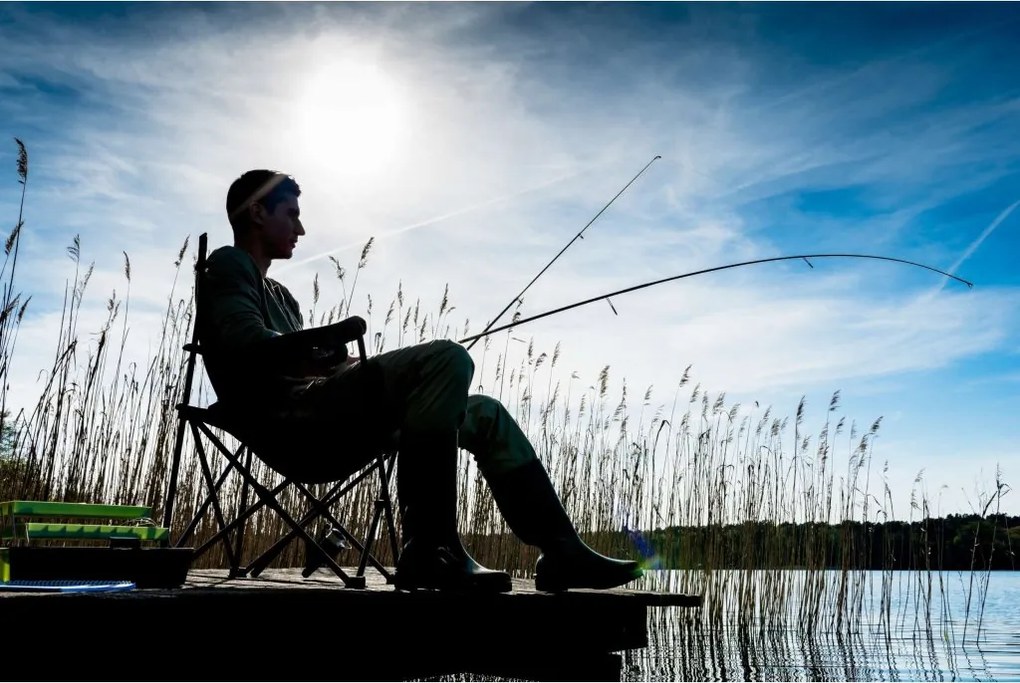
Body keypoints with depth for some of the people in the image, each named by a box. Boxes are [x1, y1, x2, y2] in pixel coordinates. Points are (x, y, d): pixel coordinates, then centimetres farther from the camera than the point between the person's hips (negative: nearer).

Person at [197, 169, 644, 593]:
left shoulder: (279, 294, 32)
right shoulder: (228, 264, 5)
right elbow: (249, 347, -14)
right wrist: (333, 339, -15)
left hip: (325, 439, 9)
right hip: (289, 424, -9)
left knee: (485, 414, 8)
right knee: (447, 359, -26)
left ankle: (561, 549, 0)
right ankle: (430, 549, -28)